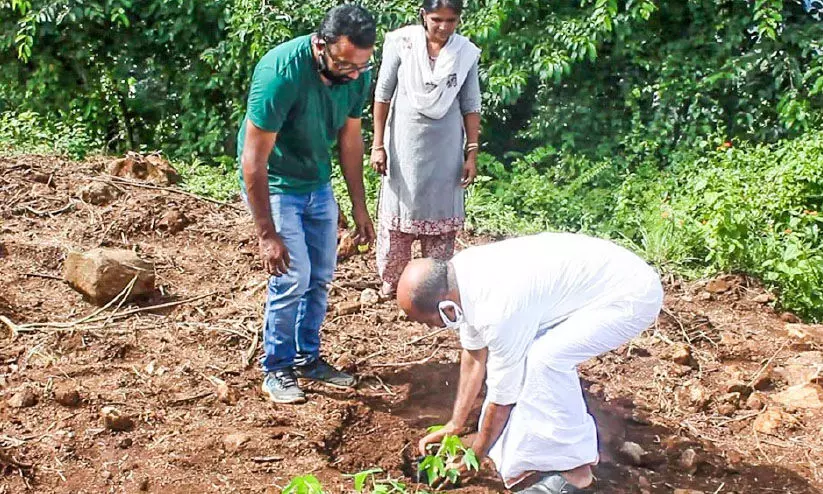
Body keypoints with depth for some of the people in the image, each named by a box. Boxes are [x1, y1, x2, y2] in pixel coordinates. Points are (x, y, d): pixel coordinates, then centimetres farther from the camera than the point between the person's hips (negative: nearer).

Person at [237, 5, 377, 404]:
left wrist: (359, 207, 3)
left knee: (321, 277, 8)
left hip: (318, 184, 6)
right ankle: (276, 369, 9)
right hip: (273, 184, -6)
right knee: (293, 277, -10)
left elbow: (350, 140, 2)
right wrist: (267, 234, -28)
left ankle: (307, 357, 25)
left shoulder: (356, 74, -13)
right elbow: (254, 160, -28)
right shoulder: (281, 72, -31)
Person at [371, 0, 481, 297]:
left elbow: (471, 106, 3)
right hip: (405, 140, -1)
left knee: (441, 214, 7)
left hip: (445, 145, 2)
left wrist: (472, 153, 0)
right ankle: (391, 281, 22)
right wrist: (378, 144, -6)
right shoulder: (401, 42, -10)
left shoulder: (467, 52, -3)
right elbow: (383, 94, -4)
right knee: (399, 209, 6)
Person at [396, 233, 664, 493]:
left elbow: (502, 396, -17)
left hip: (632, 294, -10)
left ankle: (572, 468, -7)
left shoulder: (498, 310, -31)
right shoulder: (458, 273, -7)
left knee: (545, 359, -25)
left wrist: (475, 457, -1)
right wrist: (455, 424, 14)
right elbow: (474, 355, 7)